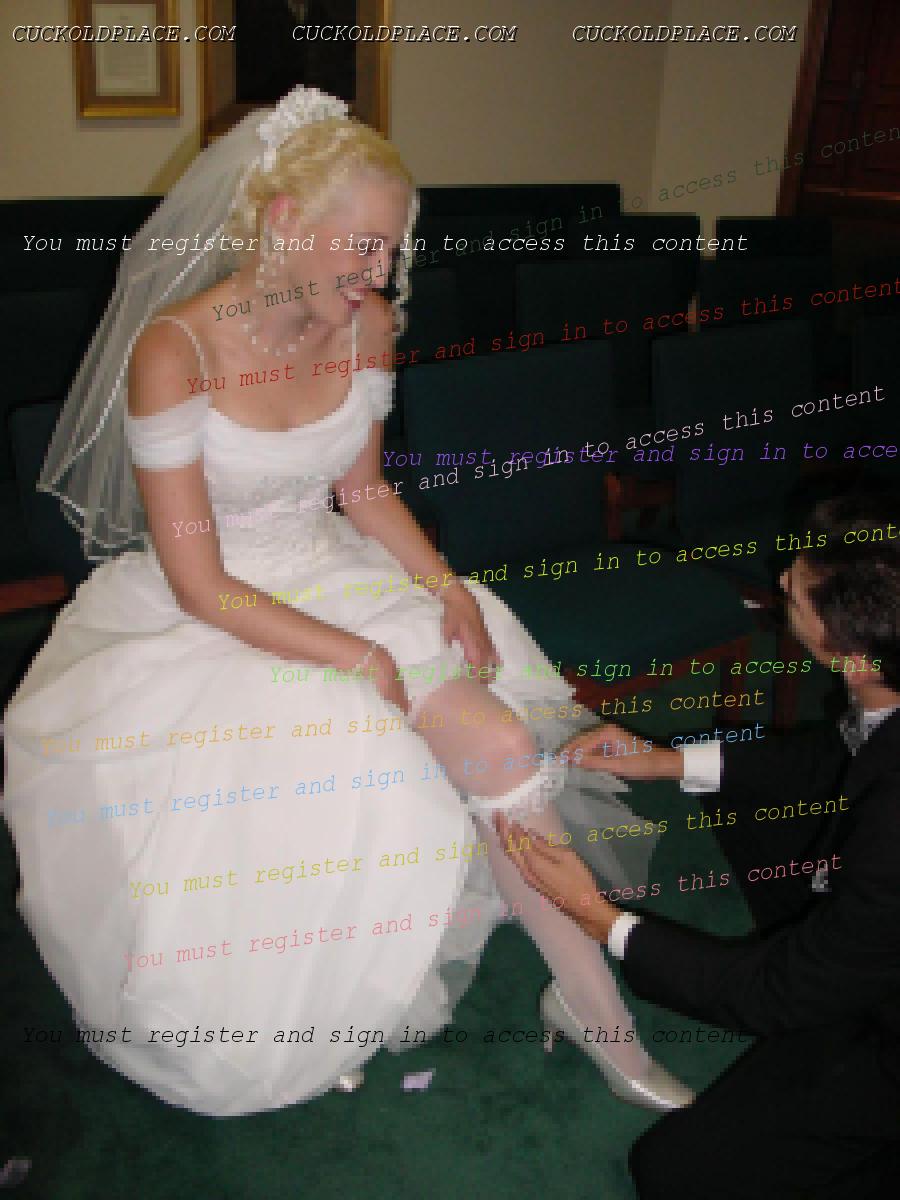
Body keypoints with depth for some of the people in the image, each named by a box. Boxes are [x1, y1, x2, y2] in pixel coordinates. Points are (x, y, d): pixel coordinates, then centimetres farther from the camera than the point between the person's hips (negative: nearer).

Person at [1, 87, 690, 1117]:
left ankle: (601, 1016, 1)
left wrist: (446, 586, -8)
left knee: (504, 748, -15)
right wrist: (362, 659, -23)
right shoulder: (172, 353, -22)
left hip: (335, 582, 4)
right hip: (204, 620, -4)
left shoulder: (366, 325, -3)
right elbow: (199, 584, -19)